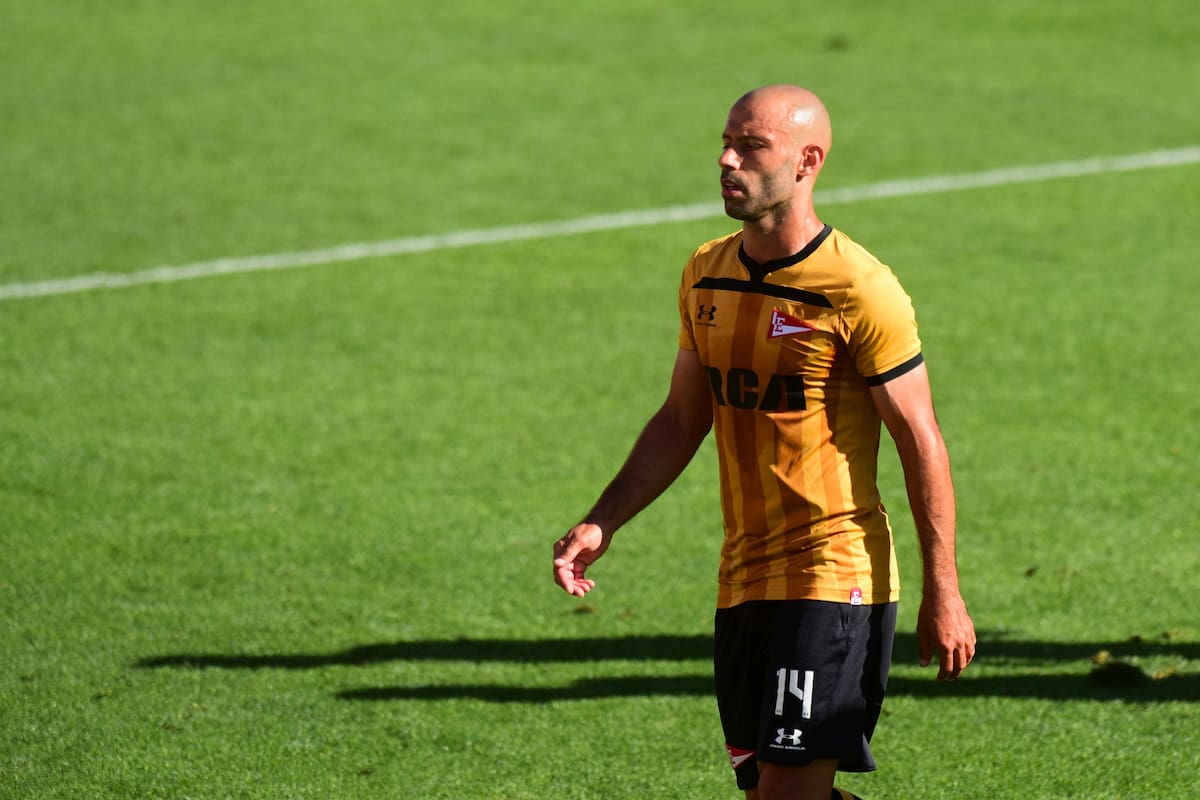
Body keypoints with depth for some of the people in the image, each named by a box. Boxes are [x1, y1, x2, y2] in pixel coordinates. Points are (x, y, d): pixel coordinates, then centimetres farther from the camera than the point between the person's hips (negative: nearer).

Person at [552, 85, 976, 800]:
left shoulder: (860, 291, -12)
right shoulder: (707, 275, 9)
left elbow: (921, 442, -9)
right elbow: (682, 420, 18)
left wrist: (942, 592, -10)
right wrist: (603, 523, 9)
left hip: (834, 578, -7)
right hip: (743, 578, 7)